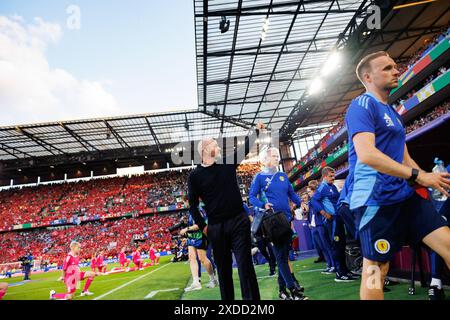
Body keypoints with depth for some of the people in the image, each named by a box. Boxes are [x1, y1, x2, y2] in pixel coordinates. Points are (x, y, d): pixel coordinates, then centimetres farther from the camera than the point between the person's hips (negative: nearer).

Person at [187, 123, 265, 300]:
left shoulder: (228, 162, 6)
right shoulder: (195, 175, 1)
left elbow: (244, 148, 19)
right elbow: (193, 205, 6)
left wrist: (256, 131, 22)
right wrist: (202, 226, 0)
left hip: (239, 221, 1)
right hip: (216, 227, 0)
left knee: (245, 264, -2)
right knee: (223, 268, 10)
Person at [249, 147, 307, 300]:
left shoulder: (283, 176, 14)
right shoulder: (260, 177, 0)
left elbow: (292, 193, 17)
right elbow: (252, 196, -2)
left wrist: (300, 203, -1)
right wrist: (263, 205, -19)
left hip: (286, 218, 6)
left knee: (284, 254, 10)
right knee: (280, 255, -5)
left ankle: (282, 289, 21)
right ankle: (293, 289, -2)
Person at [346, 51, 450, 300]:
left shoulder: (392, 112, 19)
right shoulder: (362, 105, -9)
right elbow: (366, 154, -24)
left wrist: (429, 179, 8)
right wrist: (418, 176, -20)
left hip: (405, 195, 9)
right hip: (375, 199, -9)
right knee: (375, 269, 1)